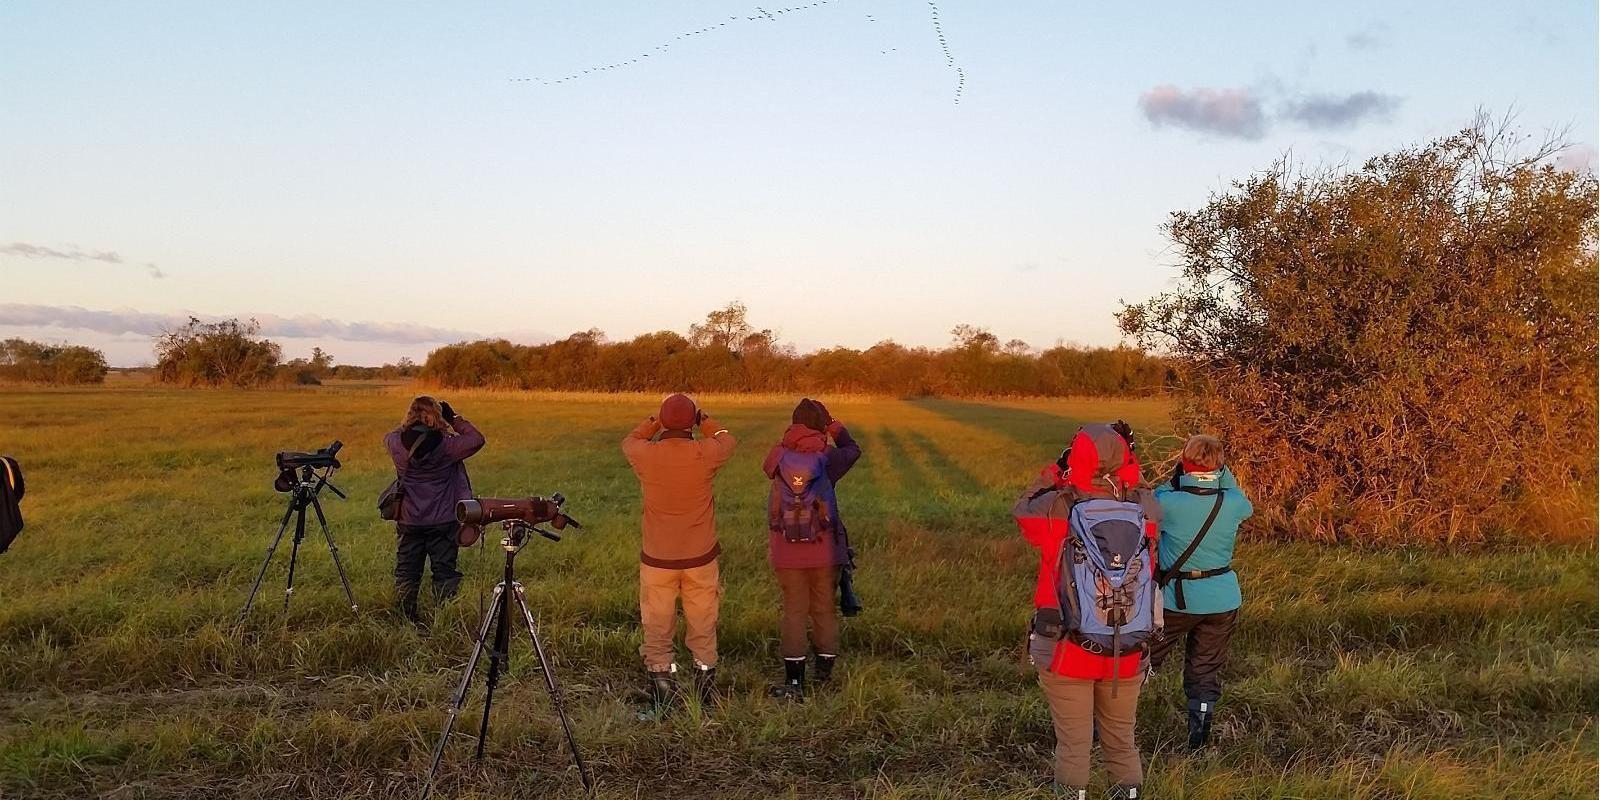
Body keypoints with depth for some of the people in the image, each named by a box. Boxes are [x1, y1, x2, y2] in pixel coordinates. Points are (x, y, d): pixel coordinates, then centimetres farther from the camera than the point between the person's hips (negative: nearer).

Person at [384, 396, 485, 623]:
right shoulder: (446, 445, -17)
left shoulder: (397, 443, -7)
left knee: (406, 573, 13)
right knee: (444, 572, 7)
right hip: (443, 521, -2)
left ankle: (405, 620, 17)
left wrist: (410, 425, 9)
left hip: (408, 521, 3)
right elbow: (477, 440, -7)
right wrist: (456, 419, -2)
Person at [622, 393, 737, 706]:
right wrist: (704, 420, 23)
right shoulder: (705, 454, -13)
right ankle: (705, 683, 22)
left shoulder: (646, 455, -11)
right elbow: (728, 440, 12)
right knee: (703, 624, 14)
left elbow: (629, 441, 15)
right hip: (701, 557, 0)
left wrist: (654, 421, 23)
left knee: (657, 625, 12)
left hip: (657, 558, 0)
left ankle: (661, 683, 18)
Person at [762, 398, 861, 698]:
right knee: (825, 609, 13)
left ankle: (794, 682, 7)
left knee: (794, 611, 9)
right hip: (824, 550, -1)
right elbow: (852, 450, 14)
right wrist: (835, 426, 28)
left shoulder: (778, 456, -3)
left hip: (787, 551, 1)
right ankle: (825, 674, 22)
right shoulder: (826, 457, -7)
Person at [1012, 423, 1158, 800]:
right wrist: (1123, 457, 9)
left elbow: (1022, 509, 3)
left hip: (1067, 652, -2)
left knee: (1073, 740, 14)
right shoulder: (1145, 511, -13)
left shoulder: (1055, 510, -19)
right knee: (1121, 737, 22)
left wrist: (1055, 469, 7)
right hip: (1127, 655, 2)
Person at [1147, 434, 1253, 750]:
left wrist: (1175, 479, 0)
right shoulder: (1232, 504, -12)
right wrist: (1223, 472, 7)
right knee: (1206, 672, 12)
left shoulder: (1168, 502, -20)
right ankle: (1198, 742, 15)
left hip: (1176, 599, -1)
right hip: (1222, 600, 1)